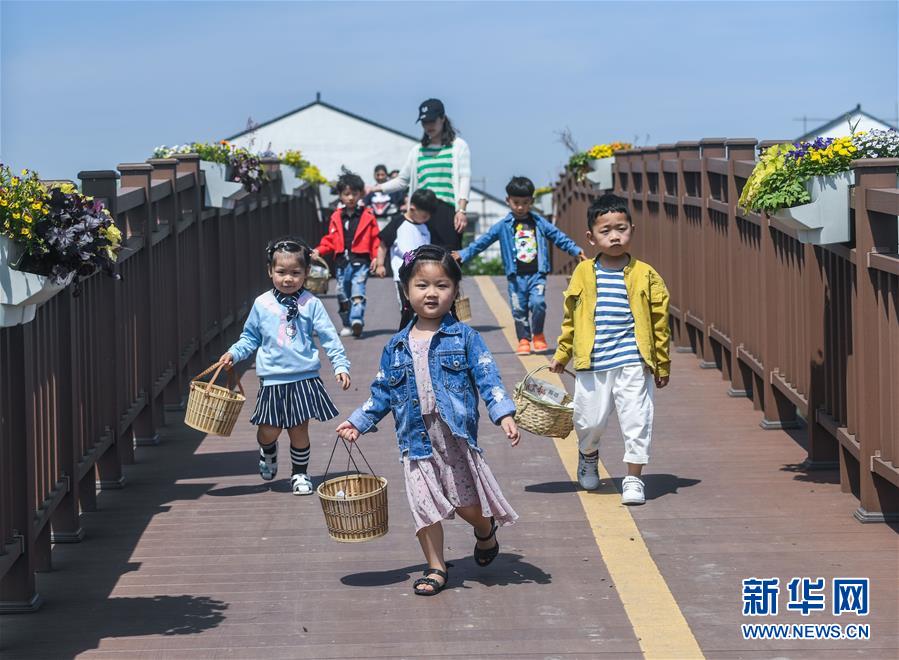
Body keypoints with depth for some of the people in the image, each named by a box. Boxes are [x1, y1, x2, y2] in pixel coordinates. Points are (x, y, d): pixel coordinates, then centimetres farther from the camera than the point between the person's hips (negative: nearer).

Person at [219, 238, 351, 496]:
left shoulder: (311, 304, -3)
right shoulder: (262, 304, 2)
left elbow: (329, 337, -2)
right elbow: (250, 337, 12)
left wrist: (341, 365, -10)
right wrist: (233, 353, -2)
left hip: (304, 379, -1)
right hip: (273, 380, 1)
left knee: (299, 430, 4)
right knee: (269, 430, -1)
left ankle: (300, 474, 25)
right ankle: (268, 452, 34)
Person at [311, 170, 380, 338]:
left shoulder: (367, 216, 2)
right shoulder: (336, 217, 10)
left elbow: (375, 238, 2)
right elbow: (331, 240, 15)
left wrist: (376, 257, -9)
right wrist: (319, 251, 1)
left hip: (360, 261, -4)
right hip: (342, 262, 4)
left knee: (358, 293, -18)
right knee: (342, 295, 8)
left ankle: (357, 320, -30)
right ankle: (347, 325, 19)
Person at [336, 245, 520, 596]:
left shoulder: (464, 338, 0)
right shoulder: (396, 347, 9)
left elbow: (488, 379, -6)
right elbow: (382, 392, 16)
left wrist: (504, 414, -19)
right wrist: (358, 422, 10)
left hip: (456, 435, -3)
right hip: (416, 439, 3)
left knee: (468, 504, 1)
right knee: (425, 507, 1)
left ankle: (486, 532, 35)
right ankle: (436, 568, 16)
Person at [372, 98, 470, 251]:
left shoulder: (458, 146, 6)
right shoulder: (417, 150, 19)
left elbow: (465, 179, -1)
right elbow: (402, 180, 23)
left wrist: (461, 210, -12)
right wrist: (375, 188, 14)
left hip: (447, 212, -4)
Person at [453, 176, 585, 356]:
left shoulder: (539, 223, 6)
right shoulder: (503, 226, 3)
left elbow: (558, 237, 12)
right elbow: (483, 242, 3)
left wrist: (576, 250, 7)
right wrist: (464, 254, -3)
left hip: (537, 274, -1)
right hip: (516, 276, 1)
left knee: (537, 302, -17)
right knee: (519, 309, 2)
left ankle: (538, 335, 4)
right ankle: (523, 340, 16)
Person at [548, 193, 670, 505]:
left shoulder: (645, 275, 0)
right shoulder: (583, 274, 4)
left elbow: (659, 322, 4)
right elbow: (571, 319, 14)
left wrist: (662, 364, 6)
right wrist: (562, 355, 15)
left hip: (633, 363, -1)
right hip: (592, 364, 1)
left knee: (637, 421, -3)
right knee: (588, 420, 7)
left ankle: (633, 479, 9)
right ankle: (588, 456, 40)